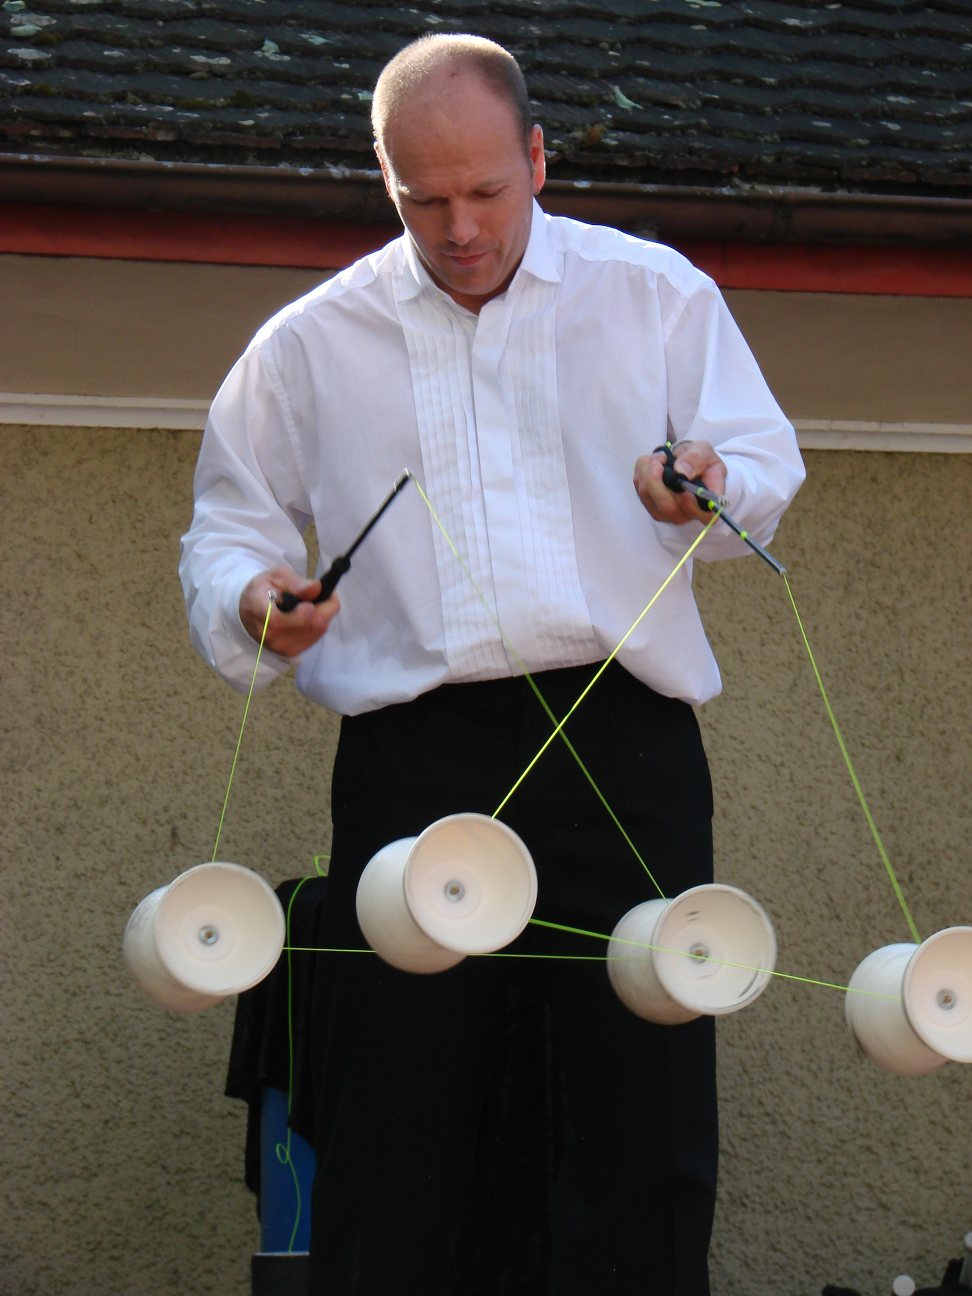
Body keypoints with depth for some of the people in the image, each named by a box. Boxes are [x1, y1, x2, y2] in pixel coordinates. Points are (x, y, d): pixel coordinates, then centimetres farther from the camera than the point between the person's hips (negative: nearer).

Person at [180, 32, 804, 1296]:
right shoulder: (310, 345, 14)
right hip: (416, 755, 1)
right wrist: (252, 600, -4)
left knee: (652, 1122, -6)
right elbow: (231, 527, 19)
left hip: (625, 749, 0)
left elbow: (765, 465, 10)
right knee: (394, 1138, -1)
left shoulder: (658, 295, 12)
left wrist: (712, 488, -13)